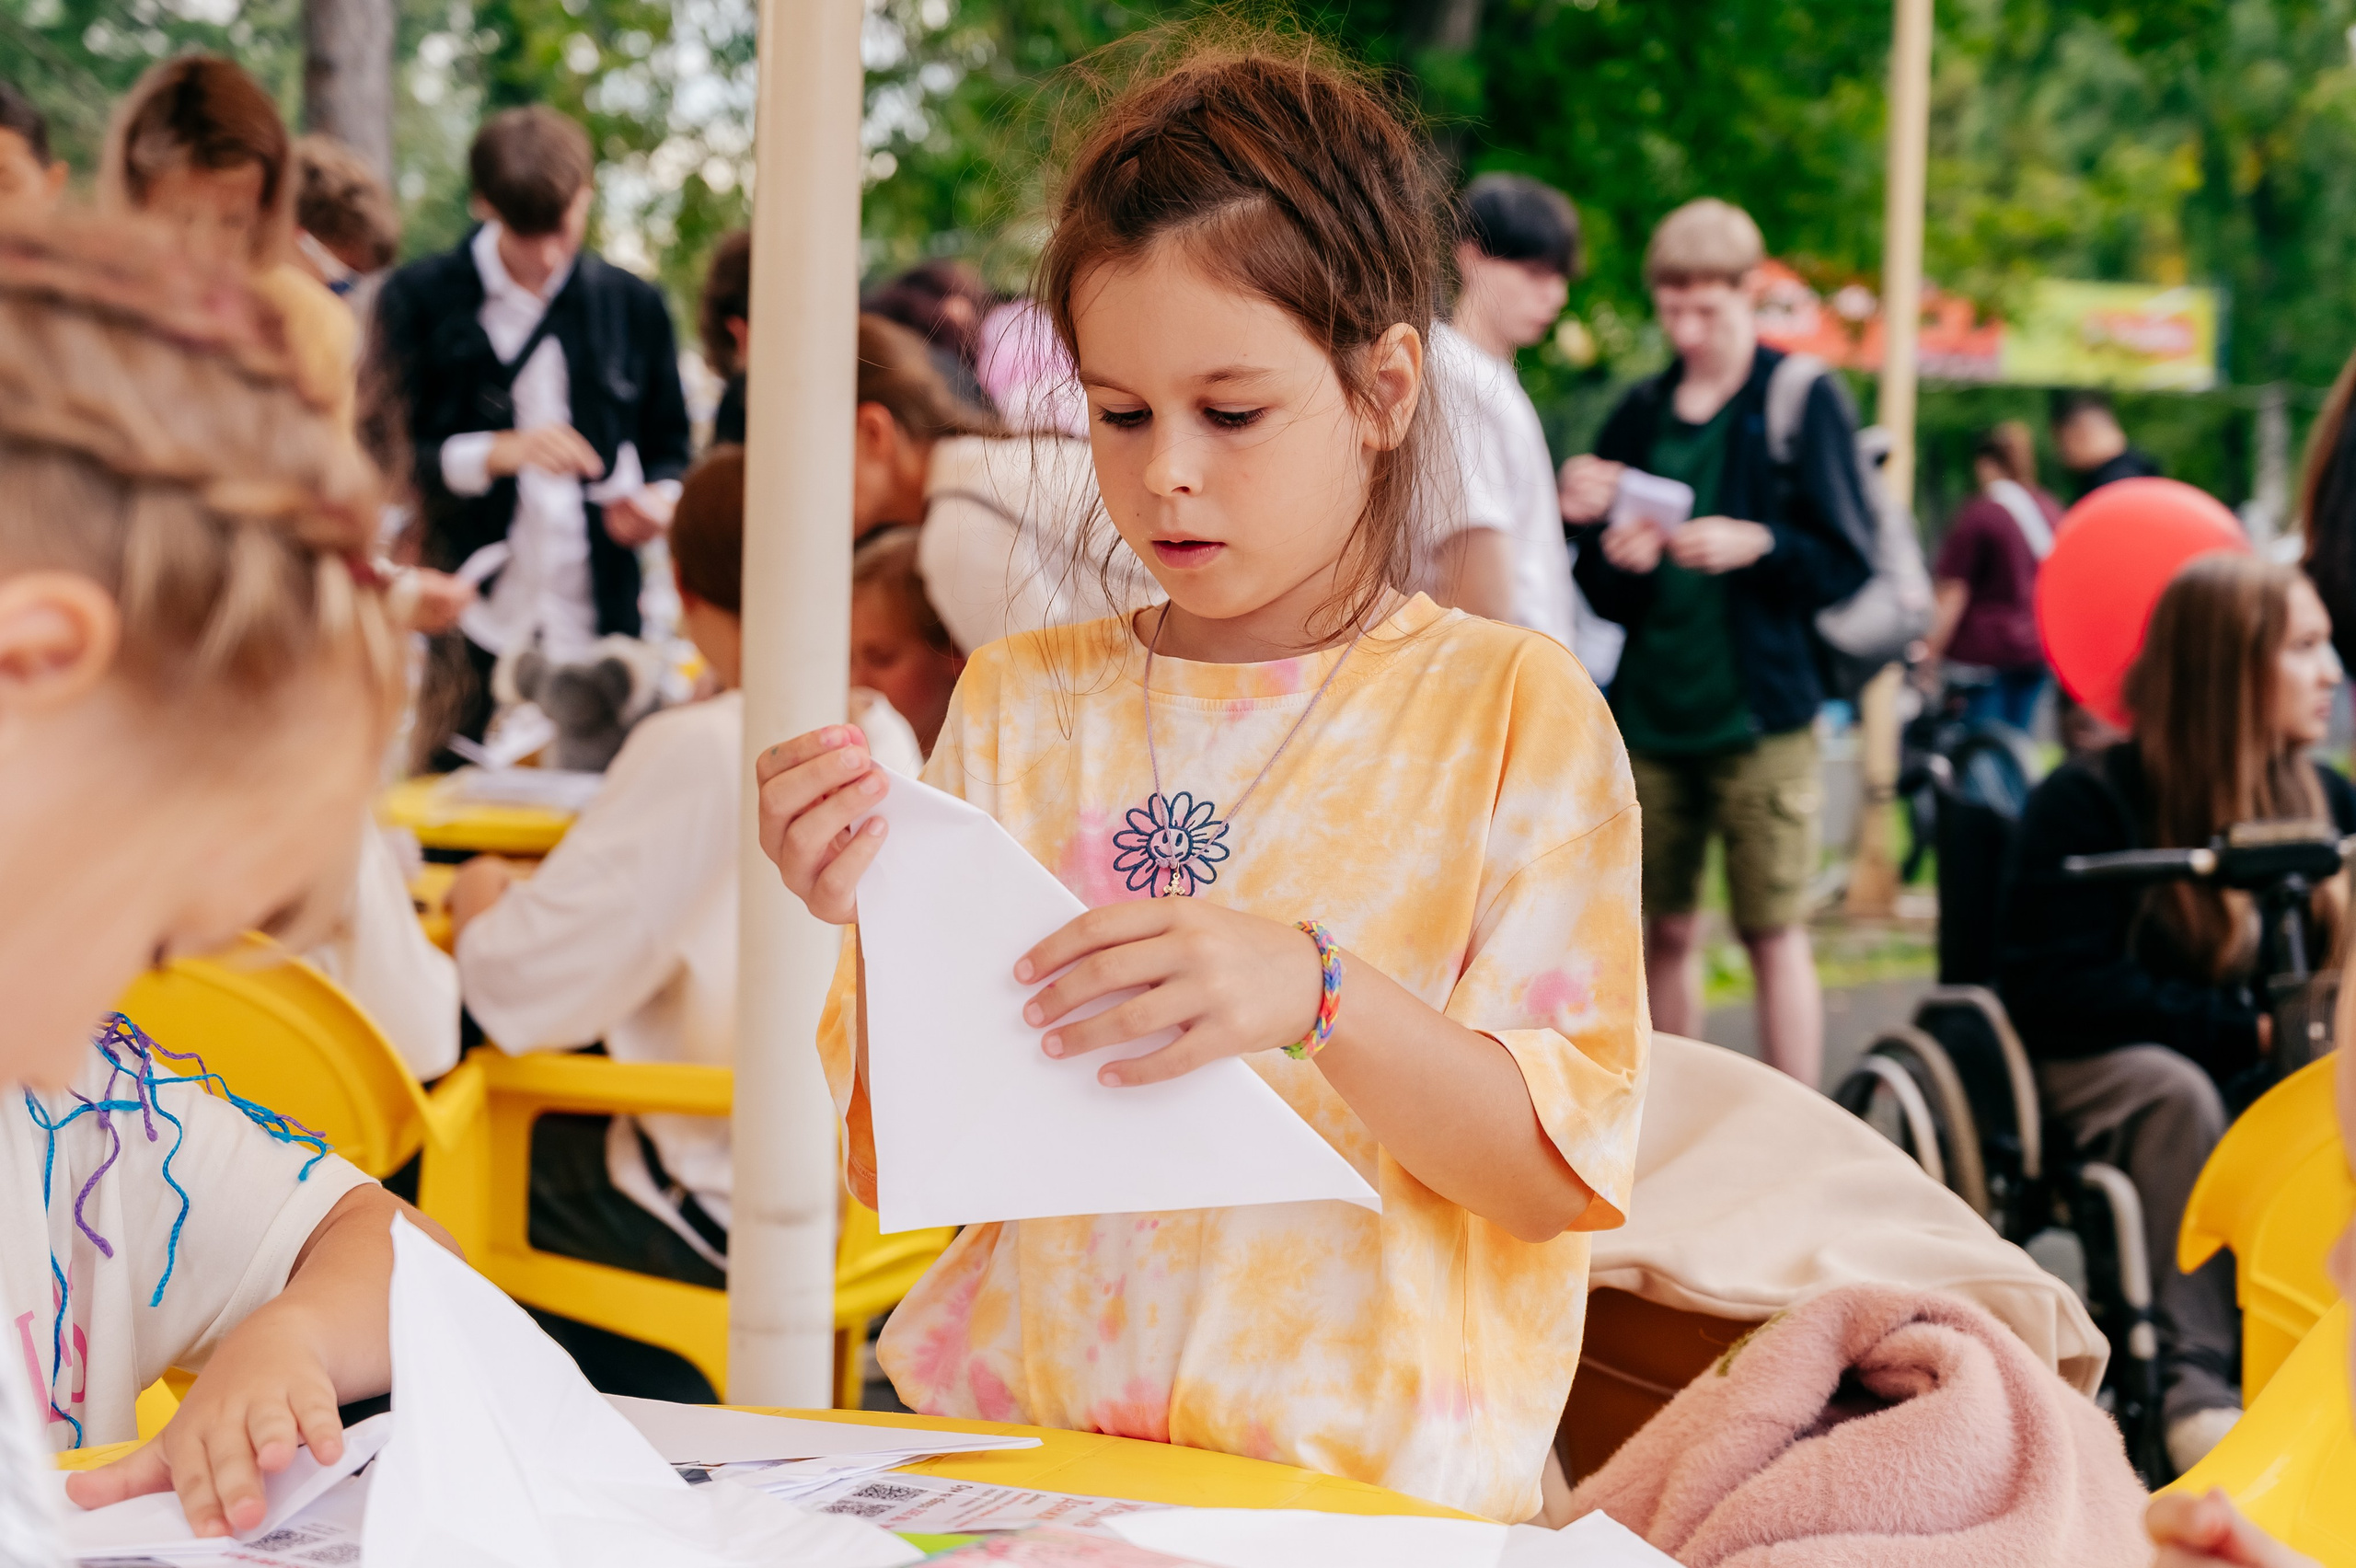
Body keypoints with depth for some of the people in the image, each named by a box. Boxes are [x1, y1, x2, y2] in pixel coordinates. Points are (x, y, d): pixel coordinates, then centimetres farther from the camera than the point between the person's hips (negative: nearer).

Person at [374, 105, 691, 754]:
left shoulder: (633, 305, 11)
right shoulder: (420, 300, 2)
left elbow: (669, 448, 18)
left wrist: (662, 499, -4)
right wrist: (498, 452, -17)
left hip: (594, 628, 2)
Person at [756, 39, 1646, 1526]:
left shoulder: (1513, 709, 4)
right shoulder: (1017, 704, 12)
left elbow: (1568, 1167, -4)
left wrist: (1315, 996, -19)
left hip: (1370, 1483, -2)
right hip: (1017, 1443, 2)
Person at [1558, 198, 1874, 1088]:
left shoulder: (1804, 400, 0)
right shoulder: (1638, 415, 12)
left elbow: (1847, 562, -3)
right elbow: (1603, 596, 12)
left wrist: (1759, 544, -19)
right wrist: (1609, 552, -9)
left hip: (1760, 714, -4)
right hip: (1651, 712, 4)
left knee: (1773, 932, -3)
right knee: (1665, 931, 8)